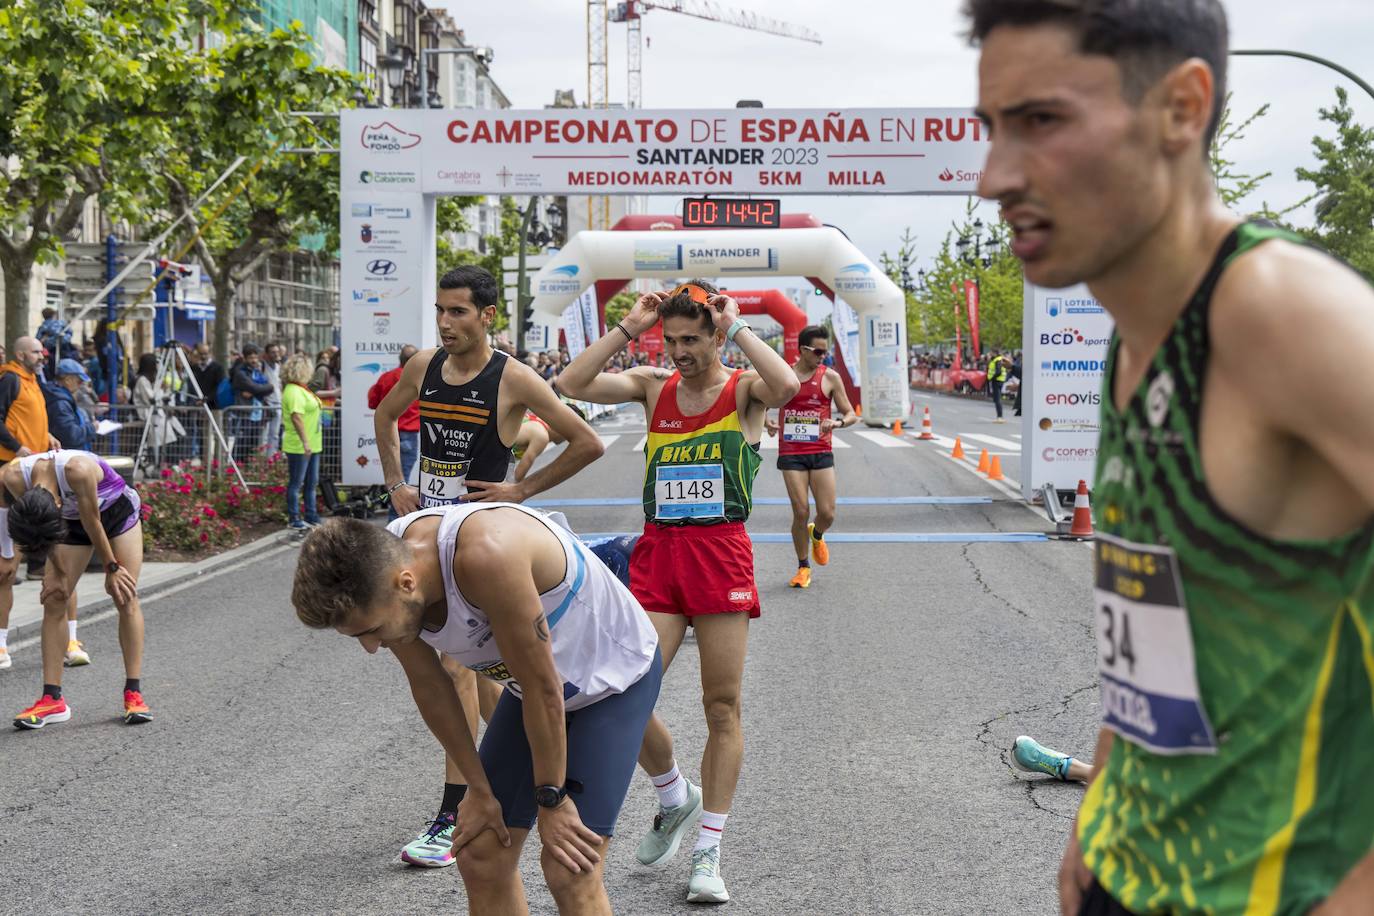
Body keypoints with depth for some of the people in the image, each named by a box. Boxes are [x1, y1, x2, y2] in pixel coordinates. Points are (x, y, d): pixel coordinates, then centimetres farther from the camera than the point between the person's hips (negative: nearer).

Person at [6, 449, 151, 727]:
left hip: (117, 511, -4)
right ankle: (53, 700, -4)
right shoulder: (13, 478, -30)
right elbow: (43, 528, -14)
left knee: (126, 598, -12)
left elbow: (92, 523, -29)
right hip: (72, 519, 4)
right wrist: (59, 571, -9)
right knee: (54, 600, -7)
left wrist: (112, 568, -16)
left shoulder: (77, 469, -43)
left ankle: (133, 694, -8)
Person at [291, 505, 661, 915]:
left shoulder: (486, 555, -40)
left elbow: (543, 688, -28)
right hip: (533, 686, 7)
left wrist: (551, 800, -16)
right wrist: (479, 789, 4)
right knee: (480, 858, 3)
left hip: (615, 677, -7)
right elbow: (429, 686, -1)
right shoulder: (380, 567, -18)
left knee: (569, 872, -15)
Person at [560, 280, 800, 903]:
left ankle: (708, 851, 13)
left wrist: (737, 327, -12)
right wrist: (629, 327, -1)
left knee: (722, 706, 2)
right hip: (658, 549, 3)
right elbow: (572, 385, -1)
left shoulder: (743, 389, 1)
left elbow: (786, 387, -23)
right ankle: (675, 798, 21)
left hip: (722, 552, -3)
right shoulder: (654, 385, 10)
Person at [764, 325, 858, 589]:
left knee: (827, 513, -5)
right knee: (801, 512, -6)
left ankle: (816, 536, 32)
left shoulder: (830, 377, 2)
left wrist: (837, 423, -17)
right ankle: (803, 567, 13)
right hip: (791, 453, -1)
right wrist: (768, 422, -9)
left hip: (821, 452, 1)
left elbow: (851, 414, 6)